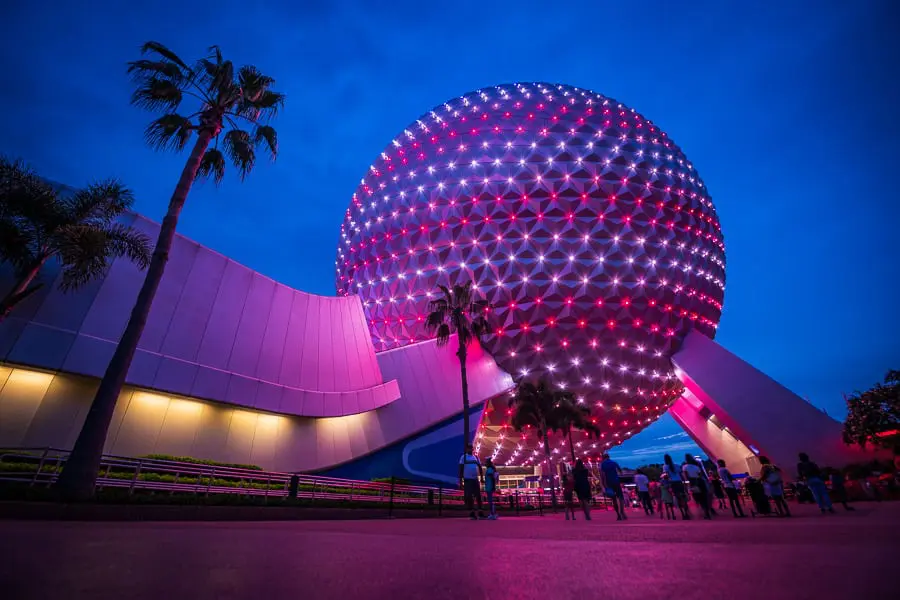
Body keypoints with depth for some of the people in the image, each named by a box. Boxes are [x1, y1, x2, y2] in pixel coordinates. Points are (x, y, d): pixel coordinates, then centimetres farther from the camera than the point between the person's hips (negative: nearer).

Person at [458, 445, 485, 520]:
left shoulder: (476, 457, 12)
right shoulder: (463, 457, -1)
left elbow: (480, 468, 15)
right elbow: (461, 469, -4)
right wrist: (460, 480, -8)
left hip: (475, 479, 4)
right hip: (467, 479, -4)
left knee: (478, 496, 3)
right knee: (469, 496, -3)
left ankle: (480, 513, 10)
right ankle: (471, 513, 5)